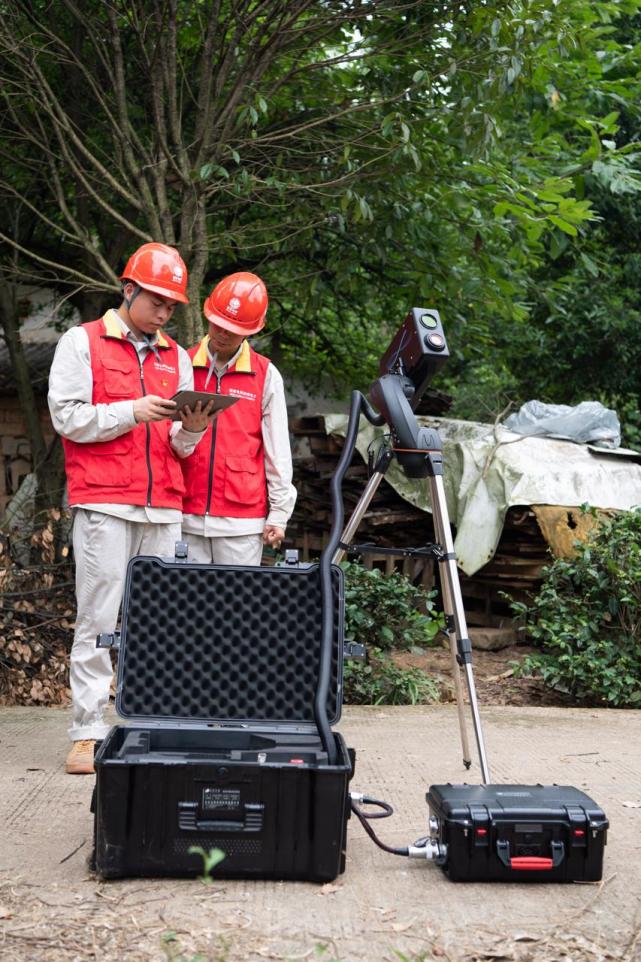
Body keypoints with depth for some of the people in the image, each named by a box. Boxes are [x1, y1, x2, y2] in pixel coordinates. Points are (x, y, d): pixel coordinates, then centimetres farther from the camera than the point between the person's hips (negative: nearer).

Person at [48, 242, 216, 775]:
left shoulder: (177, 357, 20)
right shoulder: (83, 341, 8)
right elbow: (67, 416, -2)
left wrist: (190, 429, -3)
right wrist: (132, 412, -9)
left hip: (164, 508, 4)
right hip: (103, 502, -4)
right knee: (98, 620, -6)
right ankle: (87, 734, -1)